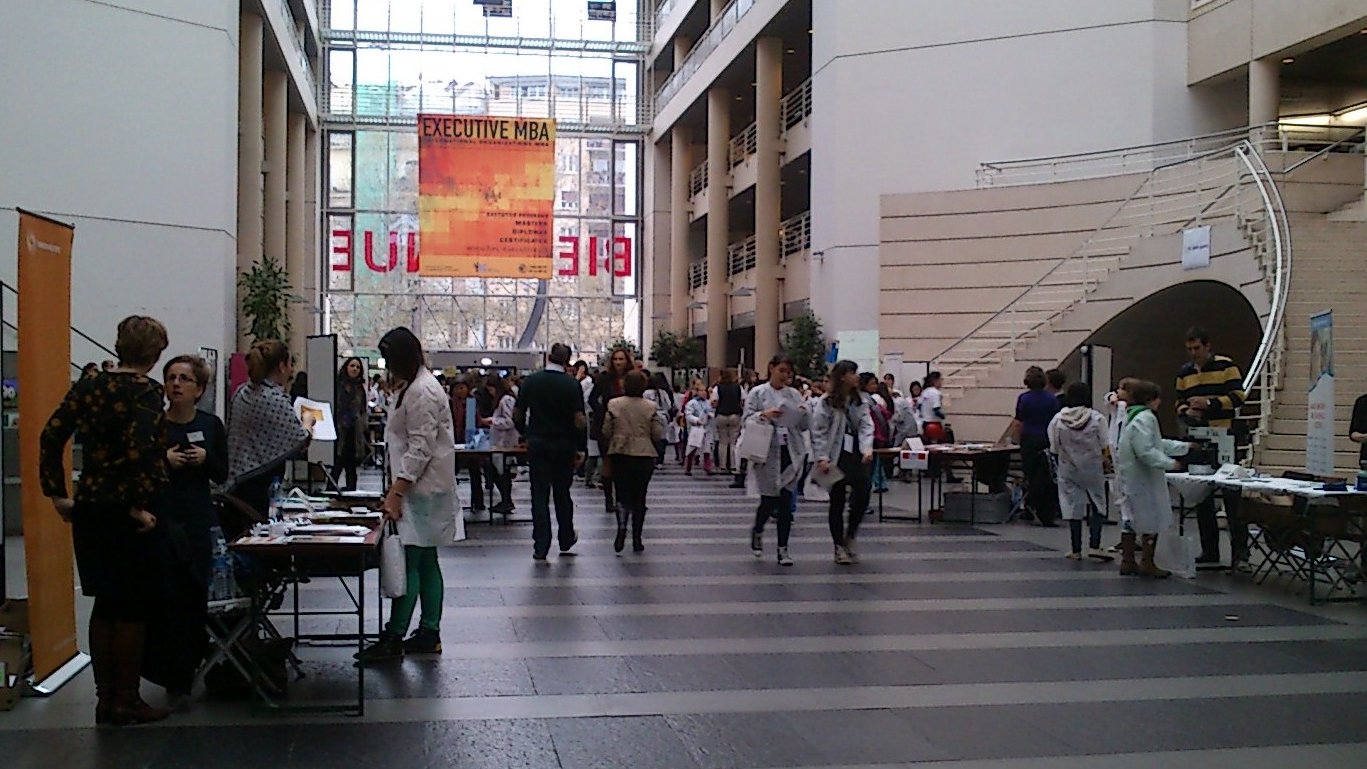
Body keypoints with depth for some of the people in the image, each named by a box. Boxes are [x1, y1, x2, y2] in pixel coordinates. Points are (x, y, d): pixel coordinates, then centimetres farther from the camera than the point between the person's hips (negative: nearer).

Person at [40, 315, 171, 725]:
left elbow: (50, 436, 5)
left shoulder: (88, 386, 7)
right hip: (130, 514, -6)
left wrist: (57, 494, 9)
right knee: (134, 606, 4)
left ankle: (105, 698, 20)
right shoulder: (146, 391, -12)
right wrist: (139, 506, -17)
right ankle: (127, 702, 10)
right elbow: (140, 449, -24)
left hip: (89, 508, 6)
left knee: (105, 603, 15)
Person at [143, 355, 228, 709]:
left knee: (195, 598, 1)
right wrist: (164, 461, -17)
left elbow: (222, 474, 10)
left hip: (199, 521, 2)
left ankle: (183, 674, 15)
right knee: (167, 599, -8)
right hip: (159, 520, -2)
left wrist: (206, 459, -9)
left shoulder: (211, 425, 6)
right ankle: (177, 678, 2)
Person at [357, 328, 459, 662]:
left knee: (408, 563, -7)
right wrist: (396, 490, 19)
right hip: (422, 490, 11)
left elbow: (420, 449, -22)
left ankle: (394, 639, -4)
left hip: (421, 492, -11)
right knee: (426, 562, 12)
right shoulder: (415, 387, 16)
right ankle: (429, 634, 18)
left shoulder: (422, 392, -17)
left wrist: (396, 493, -22)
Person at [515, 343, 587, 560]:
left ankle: (540, 547, -2)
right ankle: (566, 541, 27)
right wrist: (578, 448, -3)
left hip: (537, 445, 1)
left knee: (539, 496, 2)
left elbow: (517, 415, 0)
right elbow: (579, 420, -12)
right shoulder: (572, 385, -8)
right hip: (564, 445, -1)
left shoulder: (530, 381, -2)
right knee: (562, 494, 15)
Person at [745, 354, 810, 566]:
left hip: (791, 453, 3)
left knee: (786, 502, 1)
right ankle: (757, 531, 31)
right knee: (769, 499, -1)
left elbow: (805, 426, 11)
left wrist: (804, 414, -9)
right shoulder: (757, 393, 1)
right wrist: (764, 415, -21)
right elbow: (747, 420, -4)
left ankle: (783, 549, 8)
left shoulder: (794, 395, 11)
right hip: (768, 453, -3)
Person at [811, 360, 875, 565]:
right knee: (837, 503, 4)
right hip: (835, 458, -4)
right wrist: (822, 458, -16)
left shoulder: (860, 402, 9)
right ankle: (839, 547, 16)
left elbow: (866, 425, 0)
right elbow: (818, 432, -9)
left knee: (862, 498, -3)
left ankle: (849, 537, 19)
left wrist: (867, 448, -16)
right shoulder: (826, 402, -7)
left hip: (856, 456, 4)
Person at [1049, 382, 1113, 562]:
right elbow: (1105, 446, -5)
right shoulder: (1097, 418, -11)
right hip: (1093, 468, -1)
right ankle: (1094, 546, -3)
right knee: (1097, 504, 9)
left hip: (1068, 469, 1)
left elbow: (1054, 449, -3)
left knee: (1073, 506, 7)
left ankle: (1076, 550, 11)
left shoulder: (1057, 420, -8)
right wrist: (1106, 461, 12)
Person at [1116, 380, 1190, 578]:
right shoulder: (1145, 418, -17)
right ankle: (1147, 564, 6)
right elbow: (1146, 451, -26)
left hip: (1130, 478, 10)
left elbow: (1158, 443, 24)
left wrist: (1185, 447, 24)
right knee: (1152, 521, 0)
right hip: (1143, 479, -10)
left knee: (1130, 518, 14)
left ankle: (1127, 561, 20)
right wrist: (1169, 463, -19)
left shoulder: (1132, 416, 16)